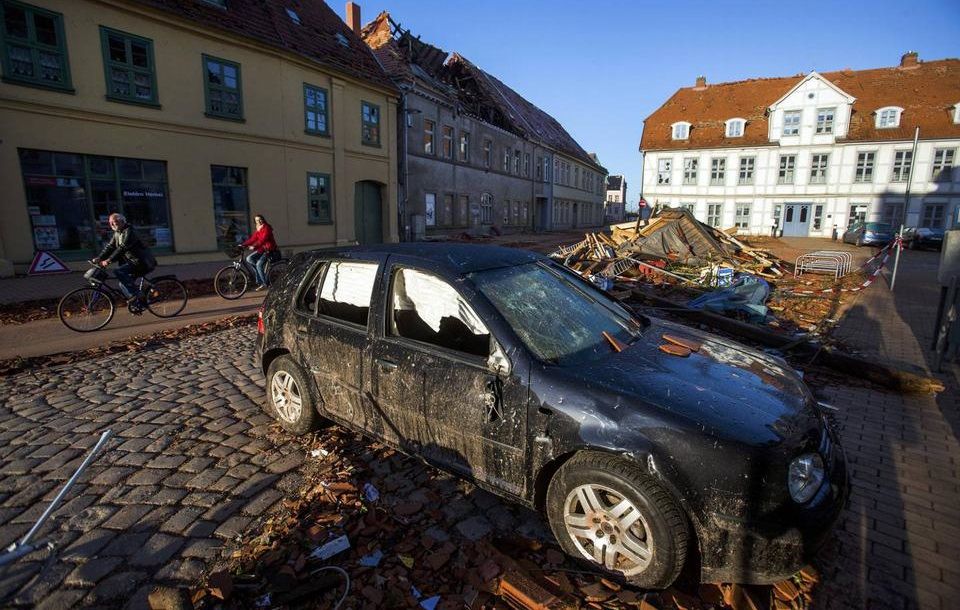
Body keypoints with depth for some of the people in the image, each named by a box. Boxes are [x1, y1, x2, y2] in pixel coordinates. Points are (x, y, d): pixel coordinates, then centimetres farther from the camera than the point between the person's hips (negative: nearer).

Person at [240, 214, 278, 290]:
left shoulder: (267, 228, -11)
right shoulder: (258, 229, 15)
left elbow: (263, 239, -24)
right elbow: (253, 239, 8)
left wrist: (254, 246, -35)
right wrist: (243, 245, -4)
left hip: (269, 249, -8)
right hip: (262, 249, 8)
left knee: (259, 264, -19)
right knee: (249, 258, -7)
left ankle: (265, 283, -10)